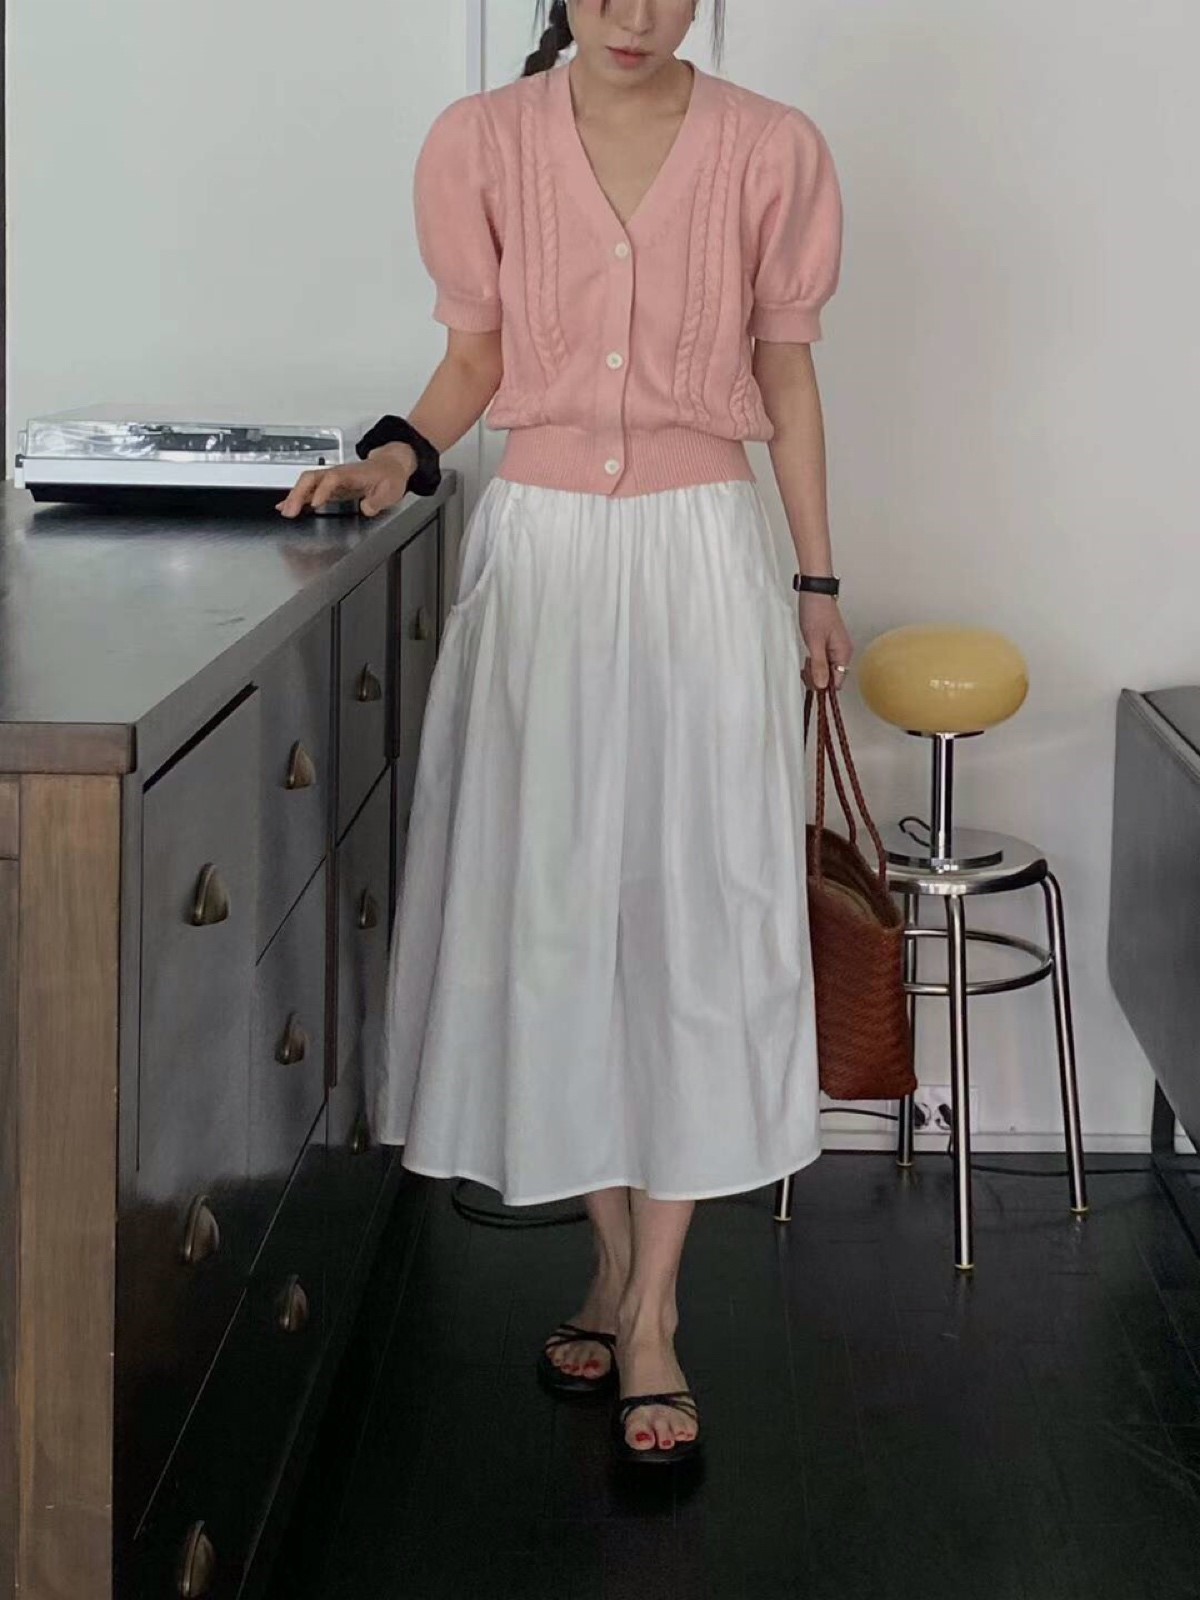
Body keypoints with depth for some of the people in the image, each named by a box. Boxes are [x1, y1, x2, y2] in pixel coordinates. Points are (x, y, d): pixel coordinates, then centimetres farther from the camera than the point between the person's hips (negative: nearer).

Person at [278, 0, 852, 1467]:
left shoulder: (771, 153, -1)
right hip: (539, 548, 1)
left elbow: (785, 369, 6)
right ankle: (615, 1261, 20)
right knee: (553, 906, 4)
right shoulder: (483, 146, 0)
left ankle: (651, 1309, 4)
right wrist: (400, 453, -12)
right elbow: (477, 350, 7)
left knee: (695, 912, -3)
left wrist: (816, 583, 8)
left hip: (705, 552, -1)